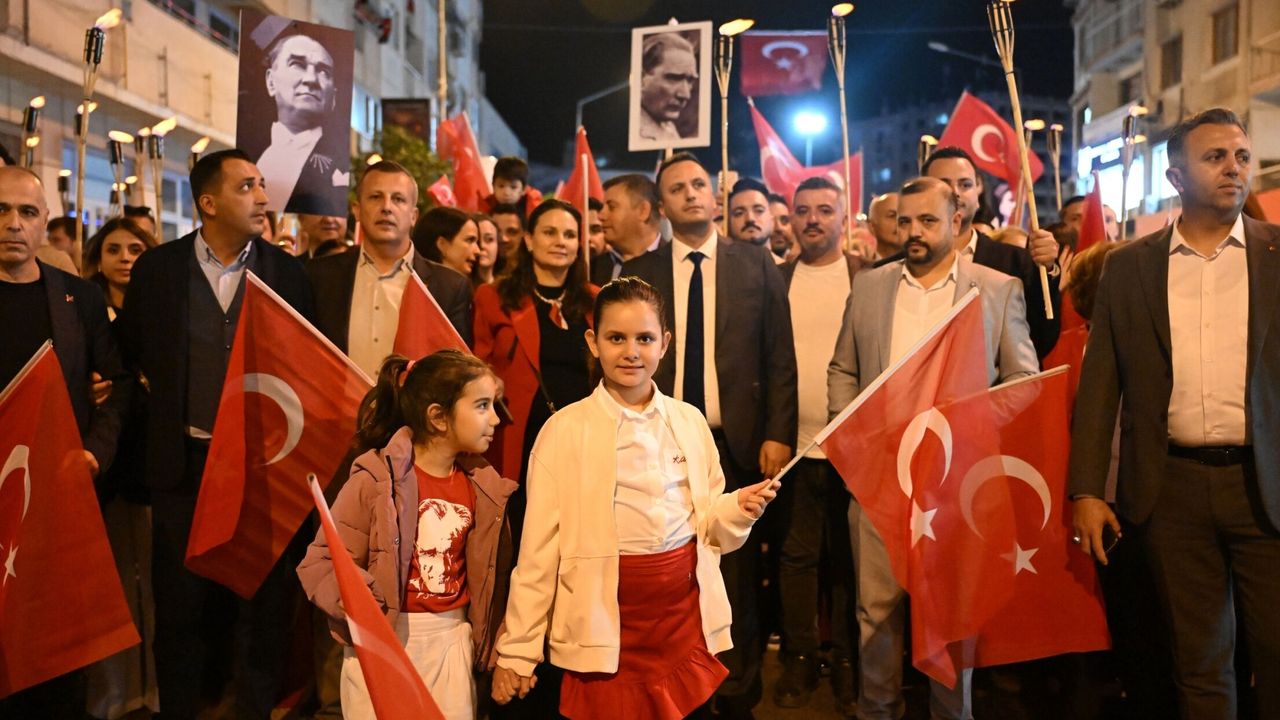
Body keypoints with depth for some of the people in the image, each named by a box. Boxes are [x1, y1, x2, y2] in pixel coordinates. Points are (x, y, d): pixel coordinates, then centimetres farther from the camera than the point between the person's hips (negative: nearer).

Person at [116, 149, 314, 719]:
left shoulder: (287, 271, 1)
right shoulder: (157, 268, 1)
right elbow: (129, 353, 10)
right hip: (185, 463, 1)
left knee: (265, 606, 8)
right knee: (180, 608, 12)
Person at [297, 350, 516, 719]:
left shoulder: (483, 487, 0)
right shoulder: (377, 477, -15)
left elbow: (489, 575, 8)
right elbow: (320, 563, -14)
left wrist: (492, 647, 9)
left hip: (451, 639, 4)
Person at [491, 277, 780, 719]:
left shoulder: (689, 421, 2)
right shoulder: (564, 430, -7)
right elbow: (539, 547, -5)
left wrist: (738, 508, -9)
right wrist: (517, 650, -3)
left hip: (687, 613, 3)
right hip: (606, 621, -3)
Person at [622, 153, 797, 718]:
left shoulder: (756, 264, 5)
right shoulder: (639, 272, 7)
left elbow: (780, 358, 2)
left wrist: (778, 434, -5)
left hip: (736, 442, -1)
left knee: (738, 573, 8)